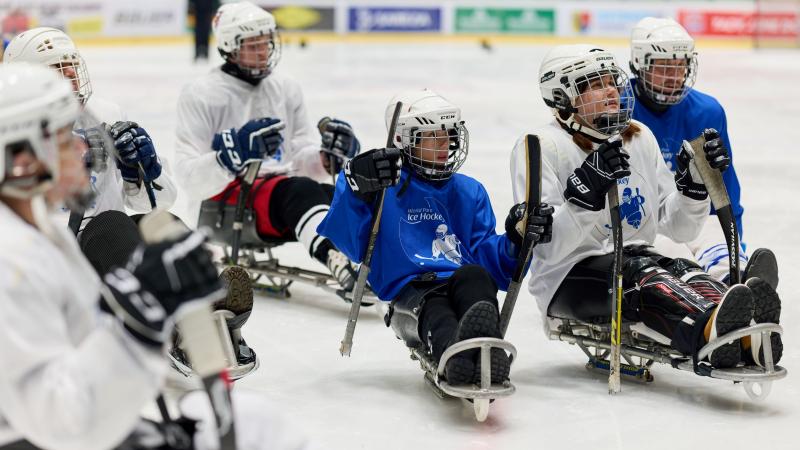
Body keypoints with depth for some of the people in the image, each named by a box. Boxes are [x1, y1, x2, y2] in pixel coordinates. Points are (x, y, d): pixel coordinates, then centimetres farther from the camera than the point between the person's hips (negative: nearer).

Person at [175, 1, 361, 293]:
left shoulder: (287, 90, 15)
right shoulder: (201, 95, -3)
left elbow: (301, 159, 15)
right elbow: (191, 179, -10)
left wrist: (328, 158, -9)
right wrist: (234, 154, -29)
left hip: (282, 190, 7)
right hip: (228, 198, -6)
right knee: (301, 190, -37)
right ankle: (339, 261, -62)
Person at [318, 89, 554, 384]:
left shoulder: (469, 192, 27)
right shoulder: (385, 186, 13)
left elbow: (488, 257, 21)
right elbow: (351, 243, -4)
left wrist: (516, 239, 0)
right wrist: (357, 187, -20)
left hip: (466, 286, 3)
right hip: (410, 291, -3)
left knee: (474, 276, -33)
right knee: (432, 307, -38)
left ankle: (485, 347, -65)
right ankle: (455, 354, -73)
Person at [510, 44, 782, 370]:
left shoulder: (639, 138, 12)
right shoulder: (541, 147, -8)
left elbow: (677, 228, 12)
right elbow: (547, 246, -18)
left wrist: (694, 183, -6)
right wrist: (586, 193, -32)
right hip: (569, 276, -6)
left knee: (684, 272, -26)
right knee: (639, 274, -34)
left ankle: (744, 335, -59)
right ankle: (711, 332, -66)